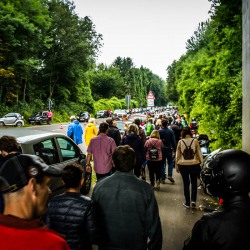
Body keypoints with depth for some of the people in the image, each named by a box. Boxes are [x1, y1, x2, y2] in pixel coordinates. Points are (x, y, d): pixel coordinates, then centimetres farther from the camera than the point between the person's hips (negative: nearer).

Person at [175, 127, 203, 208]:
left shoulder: (180, 142, -4)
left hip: (183, 165, 0)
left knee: (186, 183, 11)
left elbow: (177, 155, 1)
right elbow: (199, 154, -1)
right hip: (194, 165, 0)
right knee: (194, 182, 17)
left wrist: (176, 165, 10)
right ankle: (193, 200, 7)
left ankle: (187, 202, 17)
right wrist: (202, 163, 10)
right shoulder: (195, 141, -5)